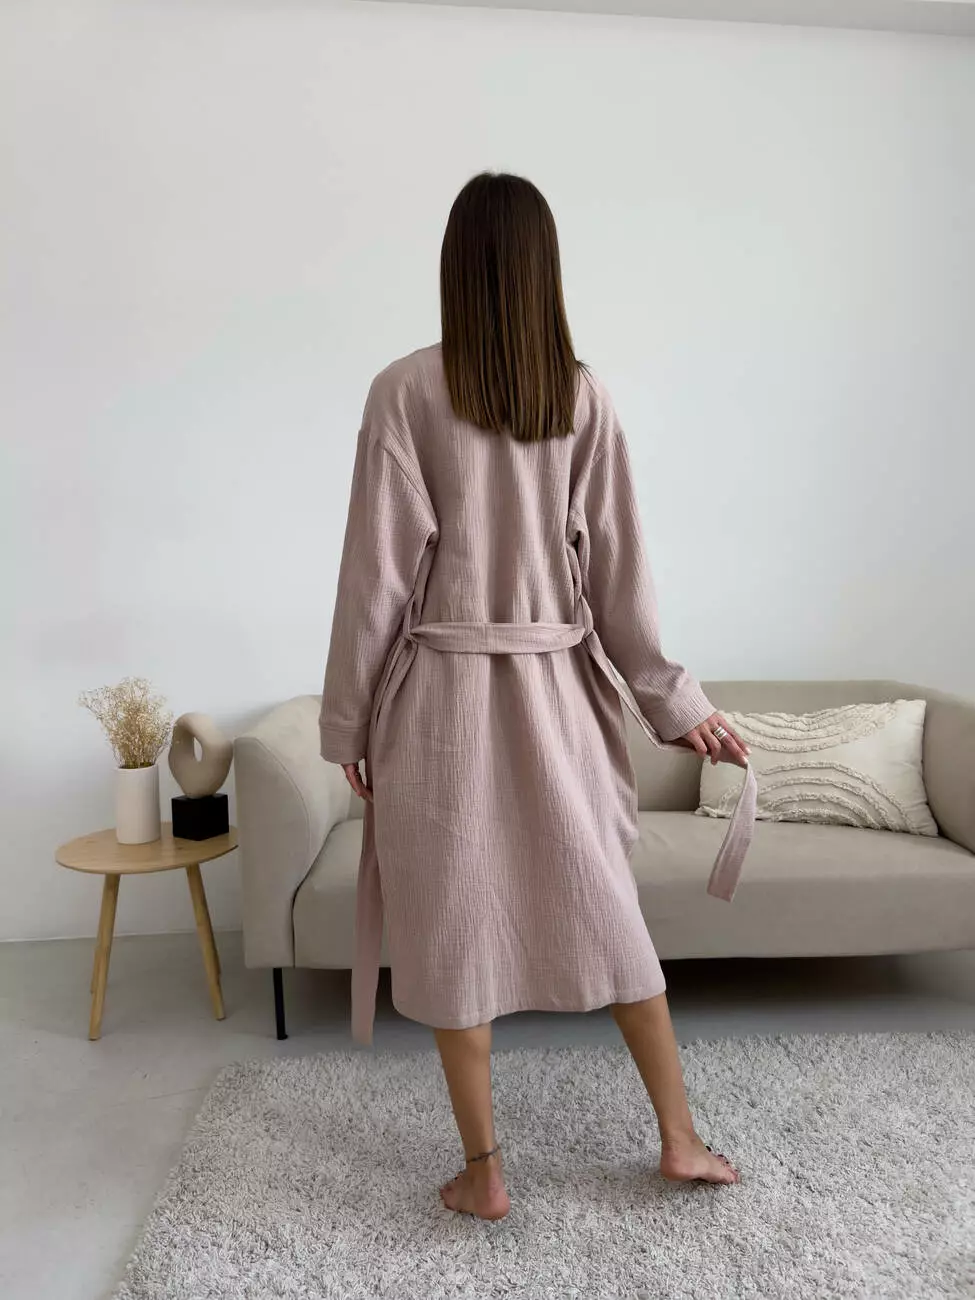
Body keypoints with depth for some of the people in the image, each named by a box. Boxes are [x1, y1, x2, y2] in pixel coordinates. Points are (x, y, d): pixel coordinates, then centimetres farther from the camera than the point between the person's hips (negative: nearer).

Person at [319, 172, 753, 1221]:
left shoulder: (405, 390, -7)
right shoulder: (583, 395, 1)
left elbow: (379, 570, -8)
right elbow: (619, 568, 1)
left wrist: (347, 720, 1)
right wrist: (676, 701, 10)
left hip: (441, 692, -3)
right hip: (559, 690, 4)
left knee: (455, 927, 11)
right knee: (605, 911, 17)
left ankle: (482, 1172, 28)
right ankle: (681, 1139, 33)